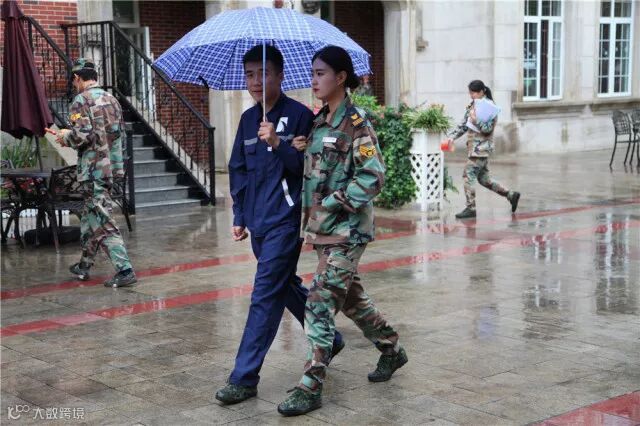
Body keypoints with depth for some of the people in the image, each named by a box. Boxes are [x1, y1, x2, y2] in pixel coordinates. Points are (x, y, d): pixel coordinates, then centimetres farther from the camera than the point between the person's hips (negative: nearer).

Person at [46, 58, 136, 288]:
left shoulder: (81, 101, -11)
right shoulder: (111, 99, 12)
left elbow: (83, 135, -22)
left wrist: (65, 137, 0)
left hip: (94, 168, -8)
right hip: (113, 165, 8)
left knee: (103, 222, -7)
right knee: (90, 217, 20)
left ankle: (124, 270, -13)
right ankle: (84, 265, 29)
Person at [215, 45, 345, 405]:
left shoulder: (299, 116, -9)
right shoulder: (248, 119, 11)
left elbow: (307, 167, -12)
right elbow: (238, 169, 16)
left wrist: (277, 144, -26)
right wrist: (239, 217, 13)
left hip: (285, 220, -7)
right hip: (258, 222, 7)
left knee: (266, 296, -9)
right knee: (285, 287, 18)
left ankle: (245, 379, -7)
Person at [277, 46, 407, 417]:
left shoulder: (356, 124, -12)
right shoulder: (319, 121, 11)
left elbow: (373, 177, -19)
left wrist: (334, 204, -18)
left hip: (346, 229, -8)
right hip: (324, 226, 8)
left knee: (321, 303, -9)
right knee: (351, 296, 19)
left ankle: (311, 388, -3)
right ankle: (392, 349, 39)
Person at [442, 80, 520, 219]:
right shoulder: (472, 106, 14)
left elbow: (487, 129, -17)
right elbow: (462, 125, 15)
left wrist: (475, 120, -29)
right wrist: (451, 137, 3)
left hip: (481, 148, -9)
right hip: (474, 147, 9)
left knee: (468, 175, -8)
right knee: (483, 178, 14)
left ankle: (470, 208, -2)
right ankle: (511, 195, 22)